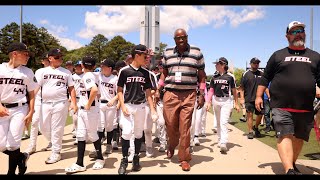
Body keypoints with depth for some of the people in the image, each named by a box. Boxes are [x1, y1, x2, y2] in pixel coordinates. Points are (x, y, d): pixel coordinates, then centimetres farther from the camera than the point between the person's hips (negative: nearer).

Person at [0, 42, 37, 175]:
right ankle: (21, 157, 30)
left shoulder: (28, 72, 0)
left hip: (19, 109, -1)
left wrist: (30, 113, -3)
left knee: (12, 144, -3)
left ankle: (11, 171, 17)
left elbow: (31, 94, 4)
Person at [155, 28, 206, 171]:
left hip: (189, 94, -2)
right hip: (170, 93, 2)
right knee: (170, 124, 5)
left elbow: (201, 75, 6)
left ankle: (184, 158, 12)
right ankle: (171, 145, 37)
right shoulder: (167, 53, 10)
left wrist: (202, 95, 1)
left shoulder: (196, 53, 3)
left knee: (185, 127, -2)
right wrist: (158, 90, 8)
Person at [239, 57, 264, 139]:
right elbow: (241, 88, 0)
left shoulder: (261, 73, 9)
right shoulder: (246, 74, 1)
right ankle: (250, 132, 8)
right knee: (250, 114, -2)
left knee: (260, 114, 8)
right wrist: (242, 98, -7)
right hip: (249, 99, -3)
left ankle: (256, 127, 33)